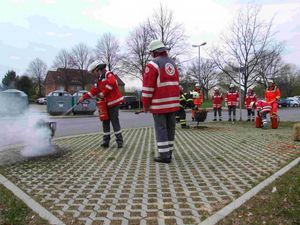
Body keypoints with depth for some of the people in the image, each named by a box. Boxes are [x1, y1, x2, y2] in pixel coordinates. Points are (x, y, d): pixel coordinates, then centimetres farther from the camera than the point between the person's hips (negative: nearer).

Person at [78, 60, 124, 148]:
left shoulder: (108, 74, -6)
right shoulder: (100, 80, 21)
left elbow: (111, 82, -27)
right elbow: (93, 91, 21)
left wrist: (103, 93, -18)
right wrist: (84, 97, 16)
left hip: (113, 102, -9)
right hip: (106, 104, 9)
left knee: (115, 121, -6)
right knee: (105, 122, 9)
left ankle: (119, 140, 3)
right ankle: (106, 141, 17)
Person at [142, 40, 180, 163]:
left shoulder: (153, 64, -9)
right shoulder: (172, 63, 15)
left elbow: (148, 87, -12)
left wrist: (146, 105, -4)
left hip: (160, 103, -7)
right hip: (173, 102, 7)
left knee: (161, 129, -1)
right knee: (170, 128, 11)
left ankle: (164, 155, 3)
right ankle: (168, 153, 21)